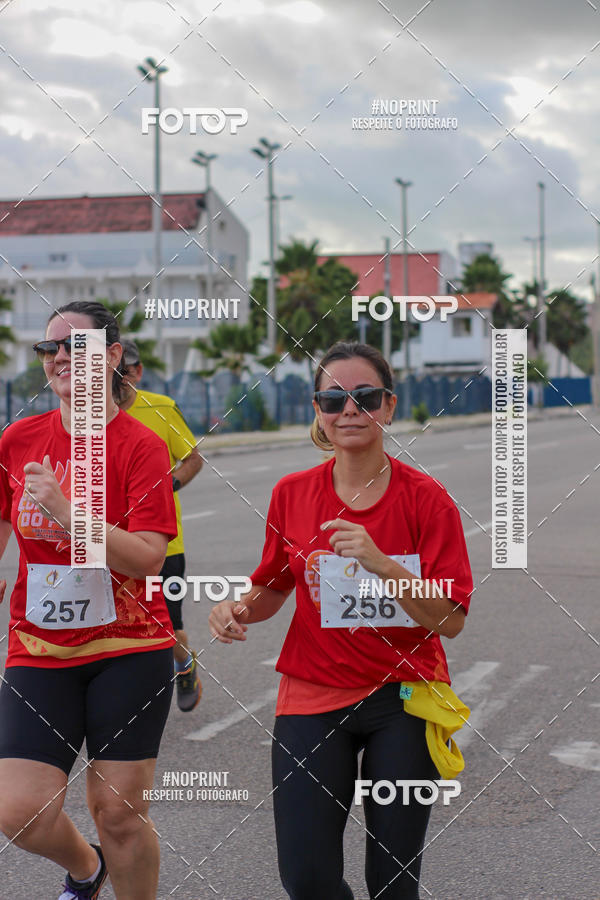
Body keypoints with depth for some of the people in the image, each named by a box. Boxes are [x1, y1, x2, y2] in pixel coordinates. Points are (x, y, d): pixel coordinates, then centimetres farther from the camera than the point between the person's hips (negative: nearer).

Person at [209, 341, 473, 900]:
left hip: (403, 699, -1)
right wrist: (239, 609, -7)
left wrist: (382, 564, -26)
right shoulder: (292, 495, 0)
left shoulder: (426, 498, -7)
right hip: (314, 693, 1)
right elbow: (273, 587, 15)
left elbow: (450, 620, -12)